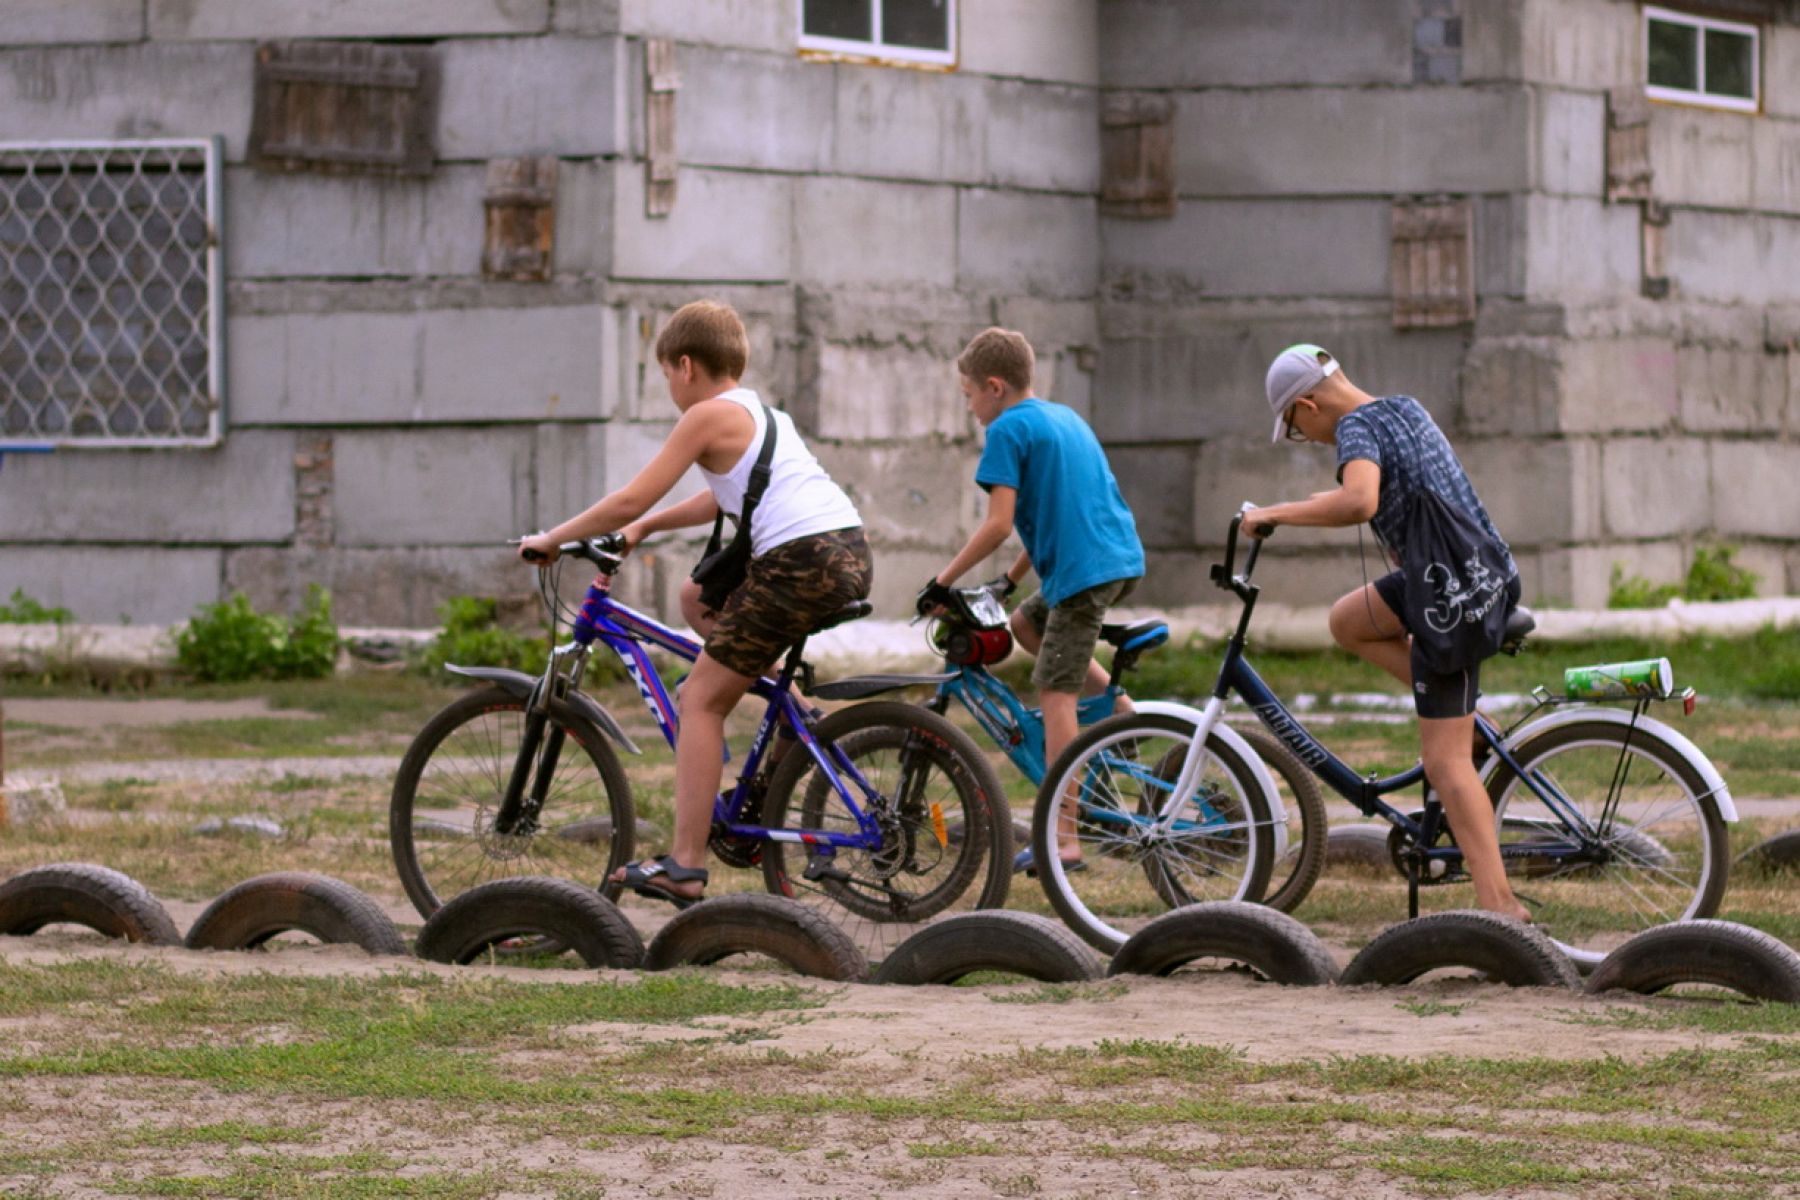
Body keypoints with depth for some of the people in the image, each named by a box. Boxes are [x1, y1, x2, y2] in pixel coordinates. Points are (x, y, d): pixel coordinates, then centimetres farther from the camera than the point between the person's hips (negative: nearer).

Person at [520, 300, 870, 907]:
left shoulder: (709, 416, -1)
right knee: (697, 597, 28)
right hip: (852, 556, 9)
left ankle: (685, 867, -6)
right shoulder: (762, 413, 26)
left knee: (700, 698, -1)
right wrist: (645, 526, 38)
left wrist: (552, 538, 8)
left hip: (802, 561, -9)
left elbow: (629, 500, -3)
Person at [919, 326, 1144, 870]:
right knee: (1027, 621, 27)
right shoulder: (1066, 417, 21)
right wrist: (1012, 578, 30)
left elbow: (999, 524, -13)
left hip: (1083, 572, -9)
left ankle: (1062, 839, -10)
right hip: (1124, 559, 9)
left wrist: (943, 581, -5)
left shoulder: (1008, 429, -6)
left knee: (1056, 693, -7)